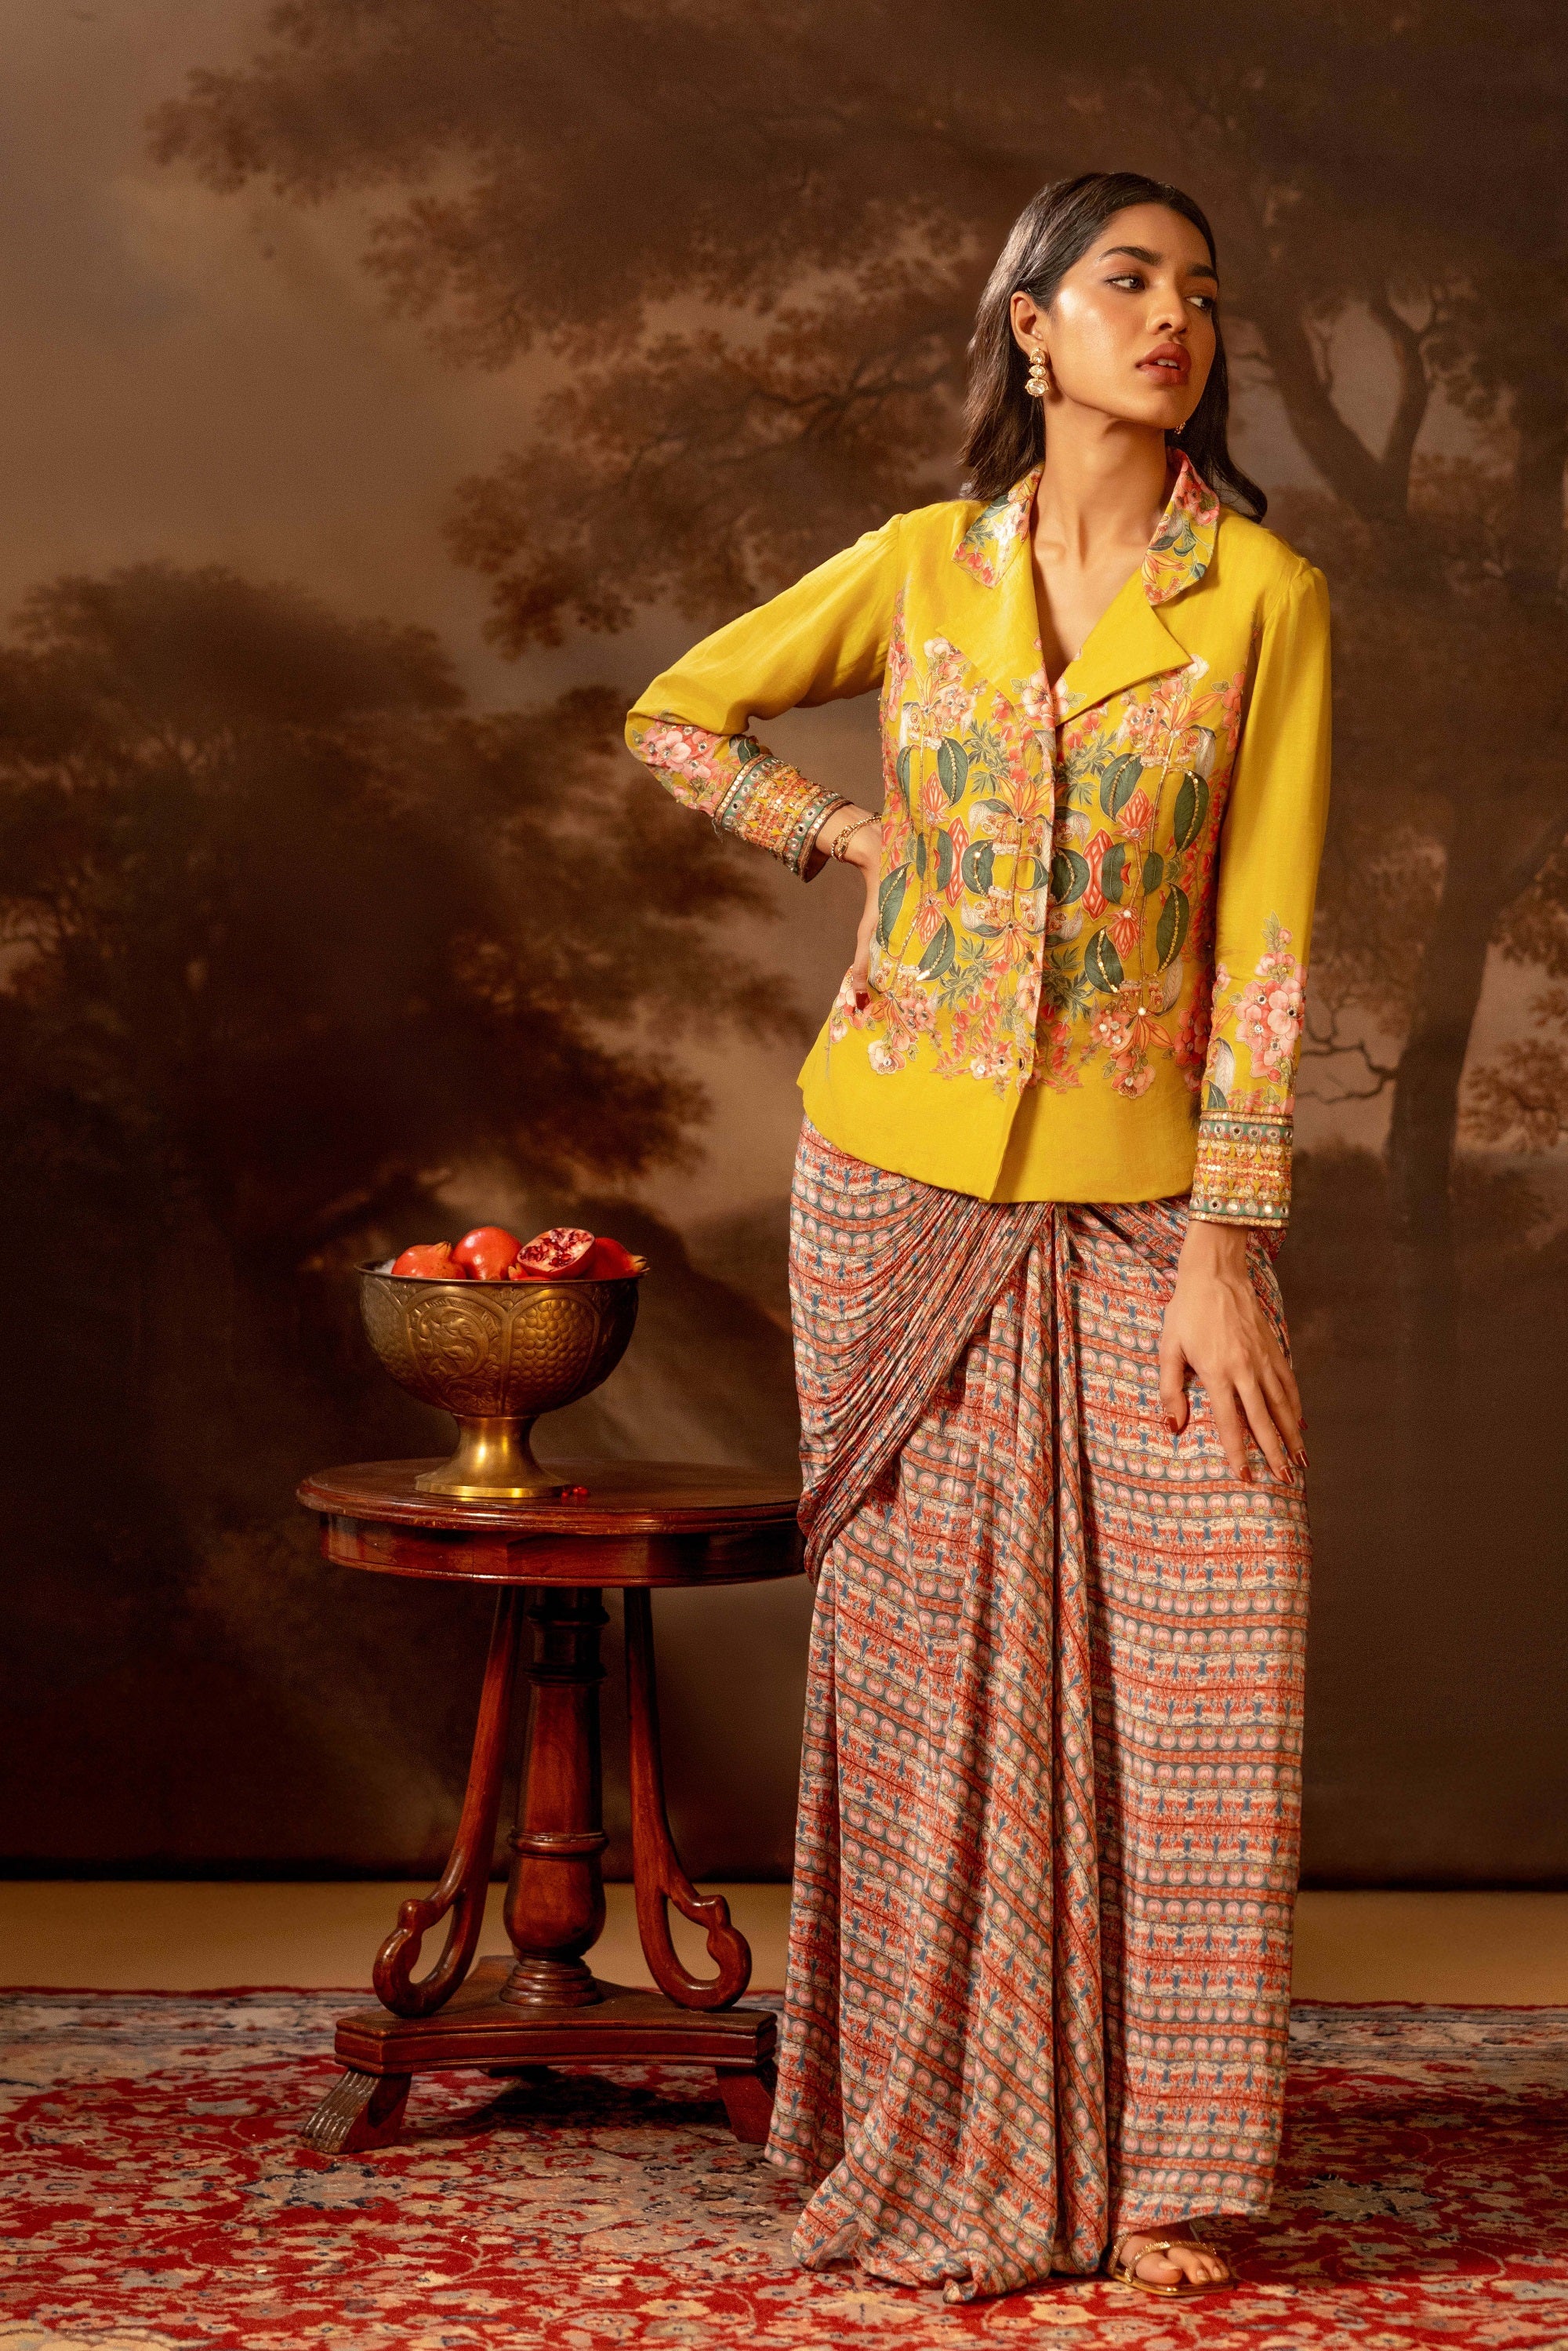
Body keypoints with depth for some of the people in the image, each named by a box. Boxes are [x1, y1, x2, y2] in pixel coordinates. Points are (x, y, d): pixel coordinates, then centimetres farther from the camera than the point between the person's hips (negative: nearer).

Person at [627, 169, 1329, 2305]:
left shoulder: (1265, 597, -2)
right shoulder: (923, 566, 4)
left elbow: (1267, 943, -6)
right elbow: (675, 717, 17)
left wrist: (1227, 1250, -12)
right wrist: (856, 843, 5)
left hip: (1136, 1189, -1)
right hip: (900, 1181, 1)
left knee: (1187, 1643, -5)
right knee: (931, 1651, 6)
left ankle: (1147, 2161, 9)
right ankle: (934, 2144, 18)